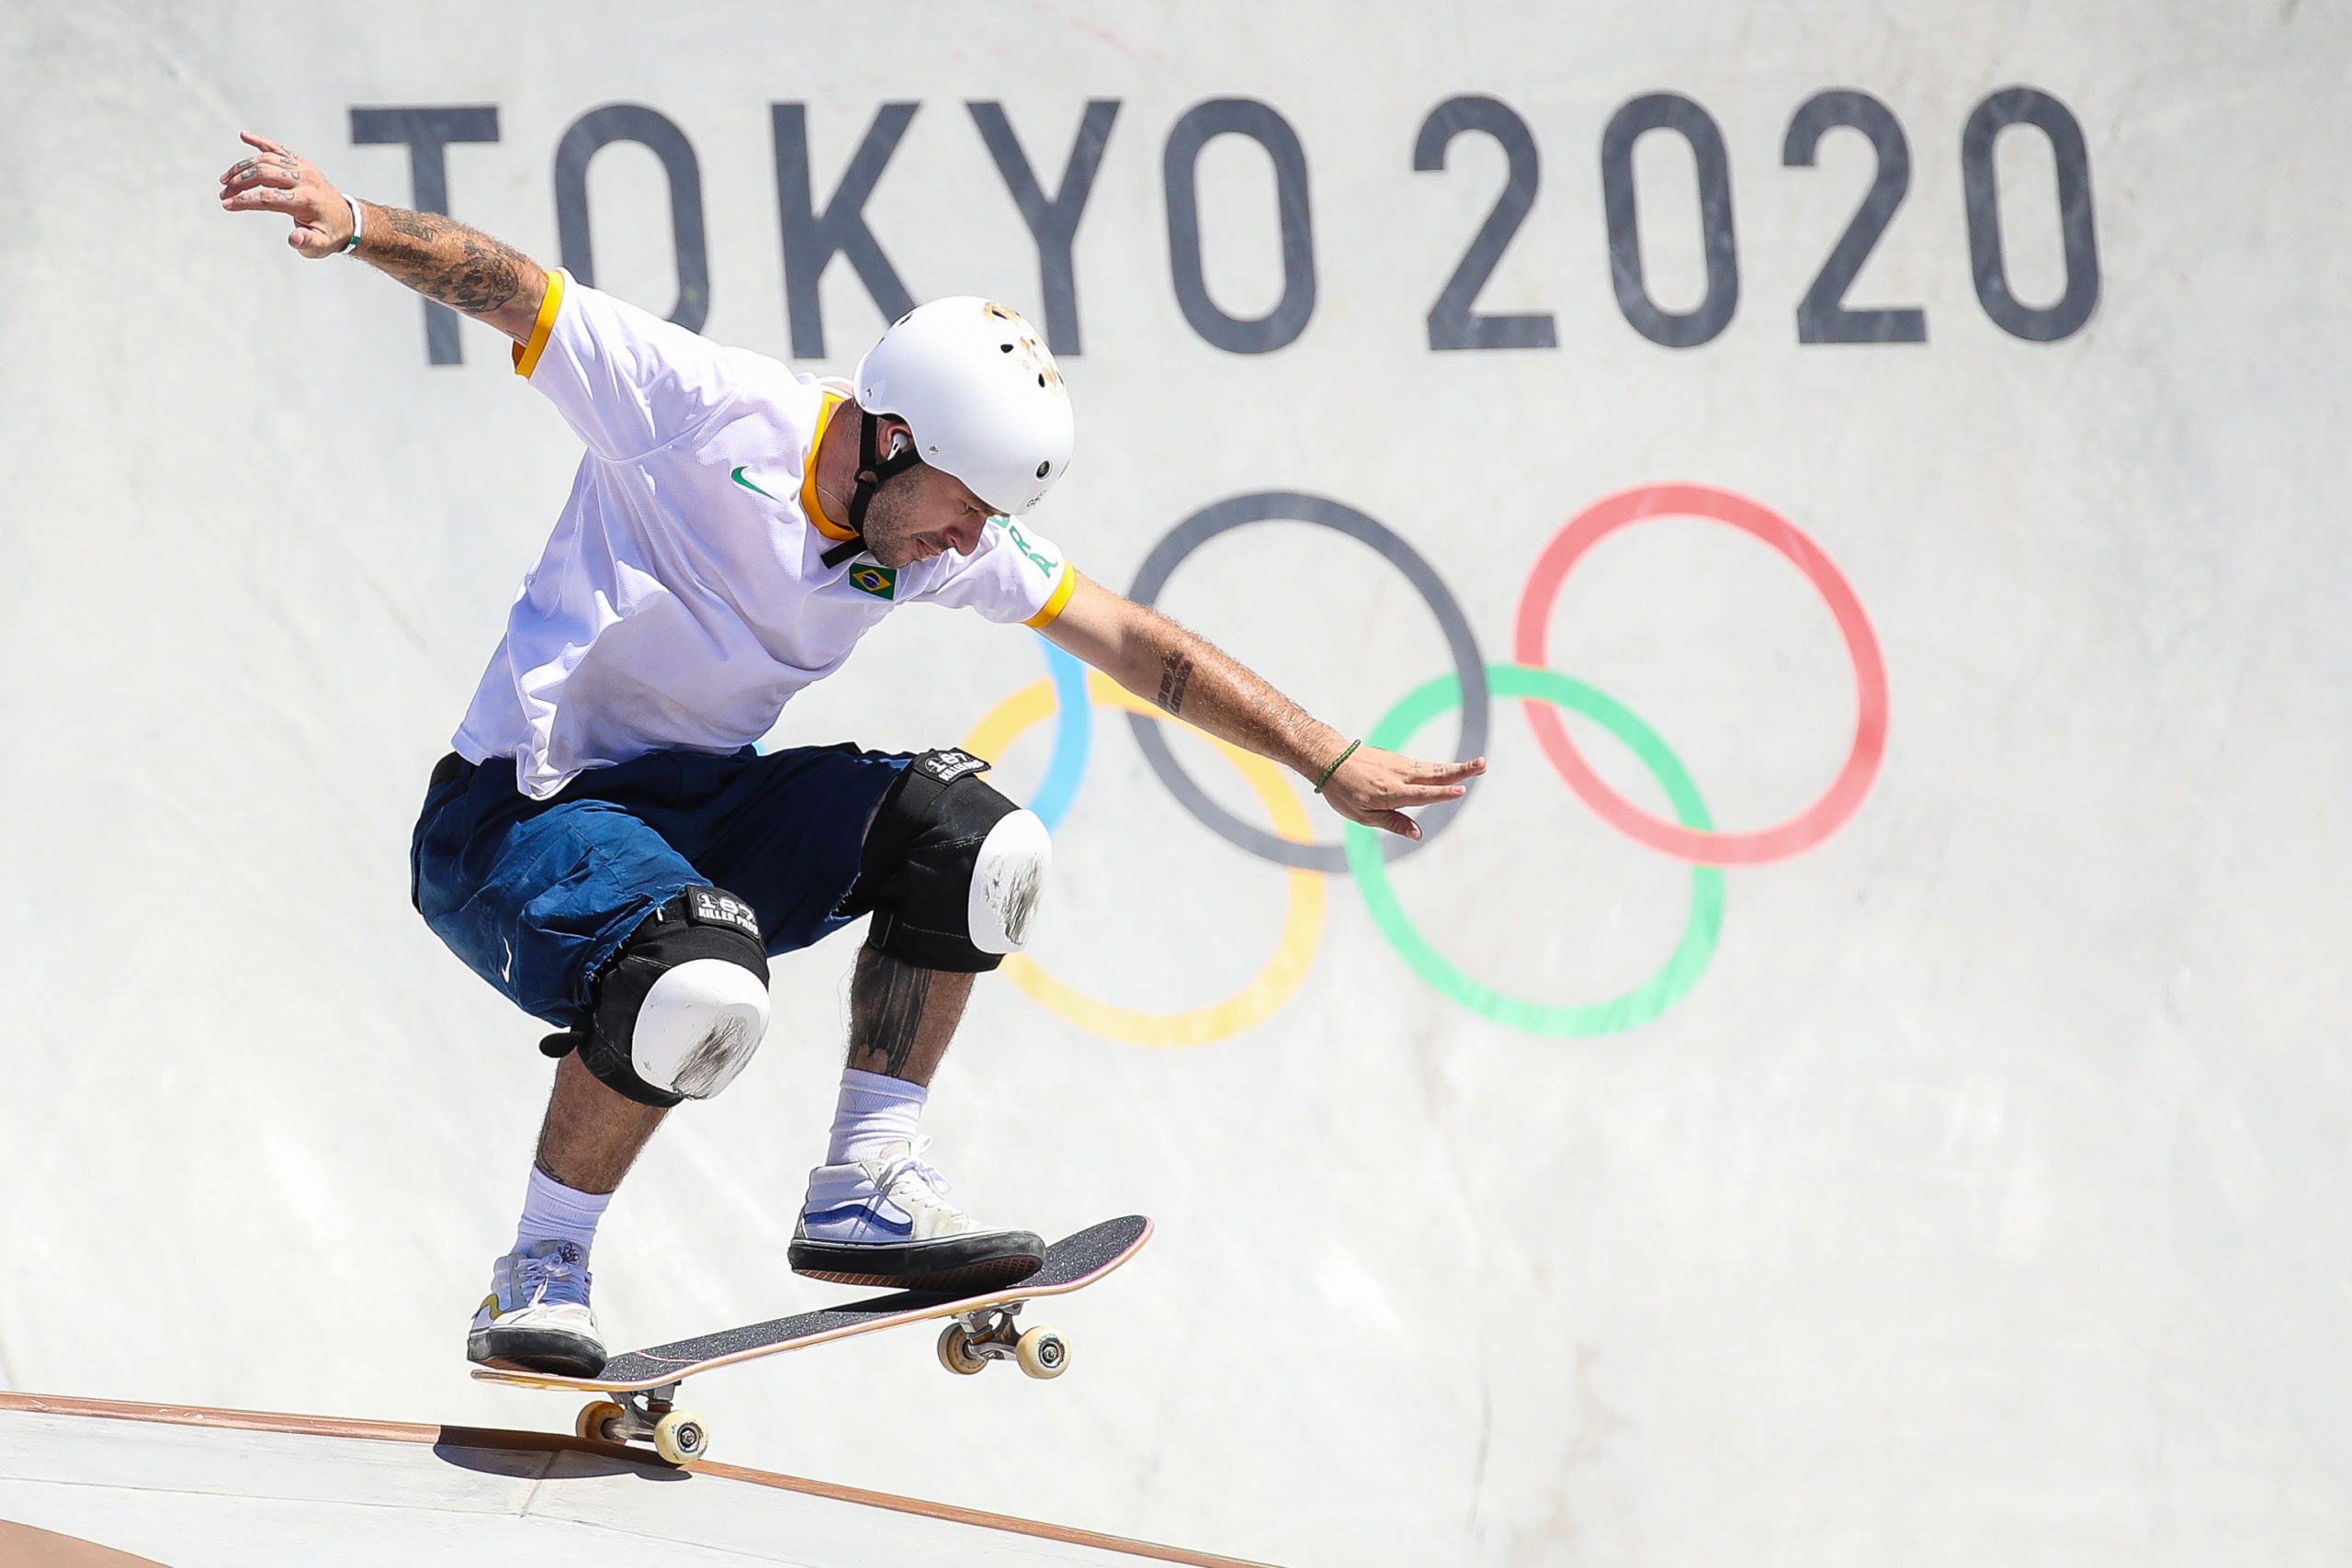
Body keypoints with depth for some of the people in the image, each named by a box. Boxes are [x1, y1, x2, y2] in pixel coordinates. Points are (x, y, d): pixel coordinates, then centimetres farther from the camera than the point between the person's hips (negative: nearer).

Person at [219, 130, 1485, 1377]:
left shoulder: (948, 534, 1)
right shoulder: (713, 410, -18)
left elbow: (1136, 645, 8)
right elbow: (506, 290, -22)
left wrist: (1332, 765, 10)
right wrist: (354, 222, -40)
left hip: (693, 807, 7)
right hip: (517, 817, -7)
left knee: (974, 840, -9)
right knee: (705, 982, -36)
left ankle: (862, 1195, -1)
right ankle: (537, 1279, -16)